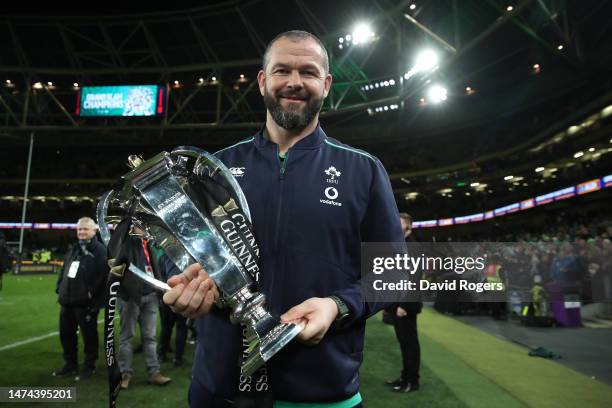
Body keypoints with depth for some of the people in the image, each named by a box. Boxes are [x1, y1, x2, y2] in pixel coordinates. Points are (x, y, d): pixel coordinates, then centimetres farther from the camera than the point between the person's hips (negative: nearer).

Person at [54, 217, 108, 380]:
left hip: (86, 303, -8)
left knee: (89, 335, 4)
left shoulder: (100, 250, -10)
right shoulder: (73, 249, 16)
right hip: (67, 301, 8)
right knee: (66, 333, 17)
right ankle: (70, 365, 34)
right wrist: (59, 288, 12)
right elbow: (64, 270, 22)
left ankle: (89, 366, 20)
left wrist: (92, 293, -19)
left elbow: (104, 275, -19)